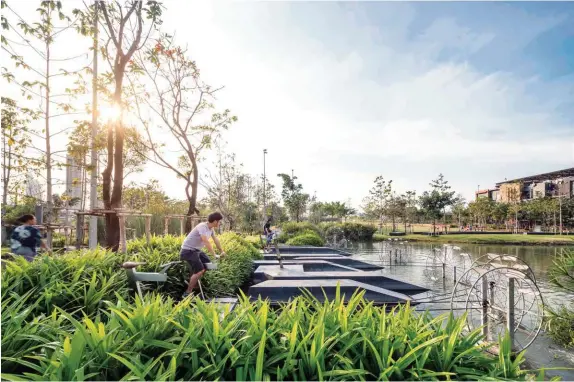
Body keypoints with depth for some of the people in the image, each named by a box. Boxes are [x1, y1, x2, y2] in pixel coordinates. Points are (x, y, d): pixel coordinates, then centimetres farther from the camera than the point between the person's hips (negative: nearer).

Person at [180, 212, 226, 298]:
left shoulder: (211, 228, 3)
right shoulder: (202, 227, -26)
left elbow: (216, 240, 13)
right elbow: (206, 242, -34)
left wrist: (222, 251, 17)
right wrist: (214, 255, -33)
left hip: (197, 250, 10)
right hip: (188, 250, -10)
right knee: (199, 271, -17)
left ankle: (193, 281, 26)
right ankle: (187, 293, -5)